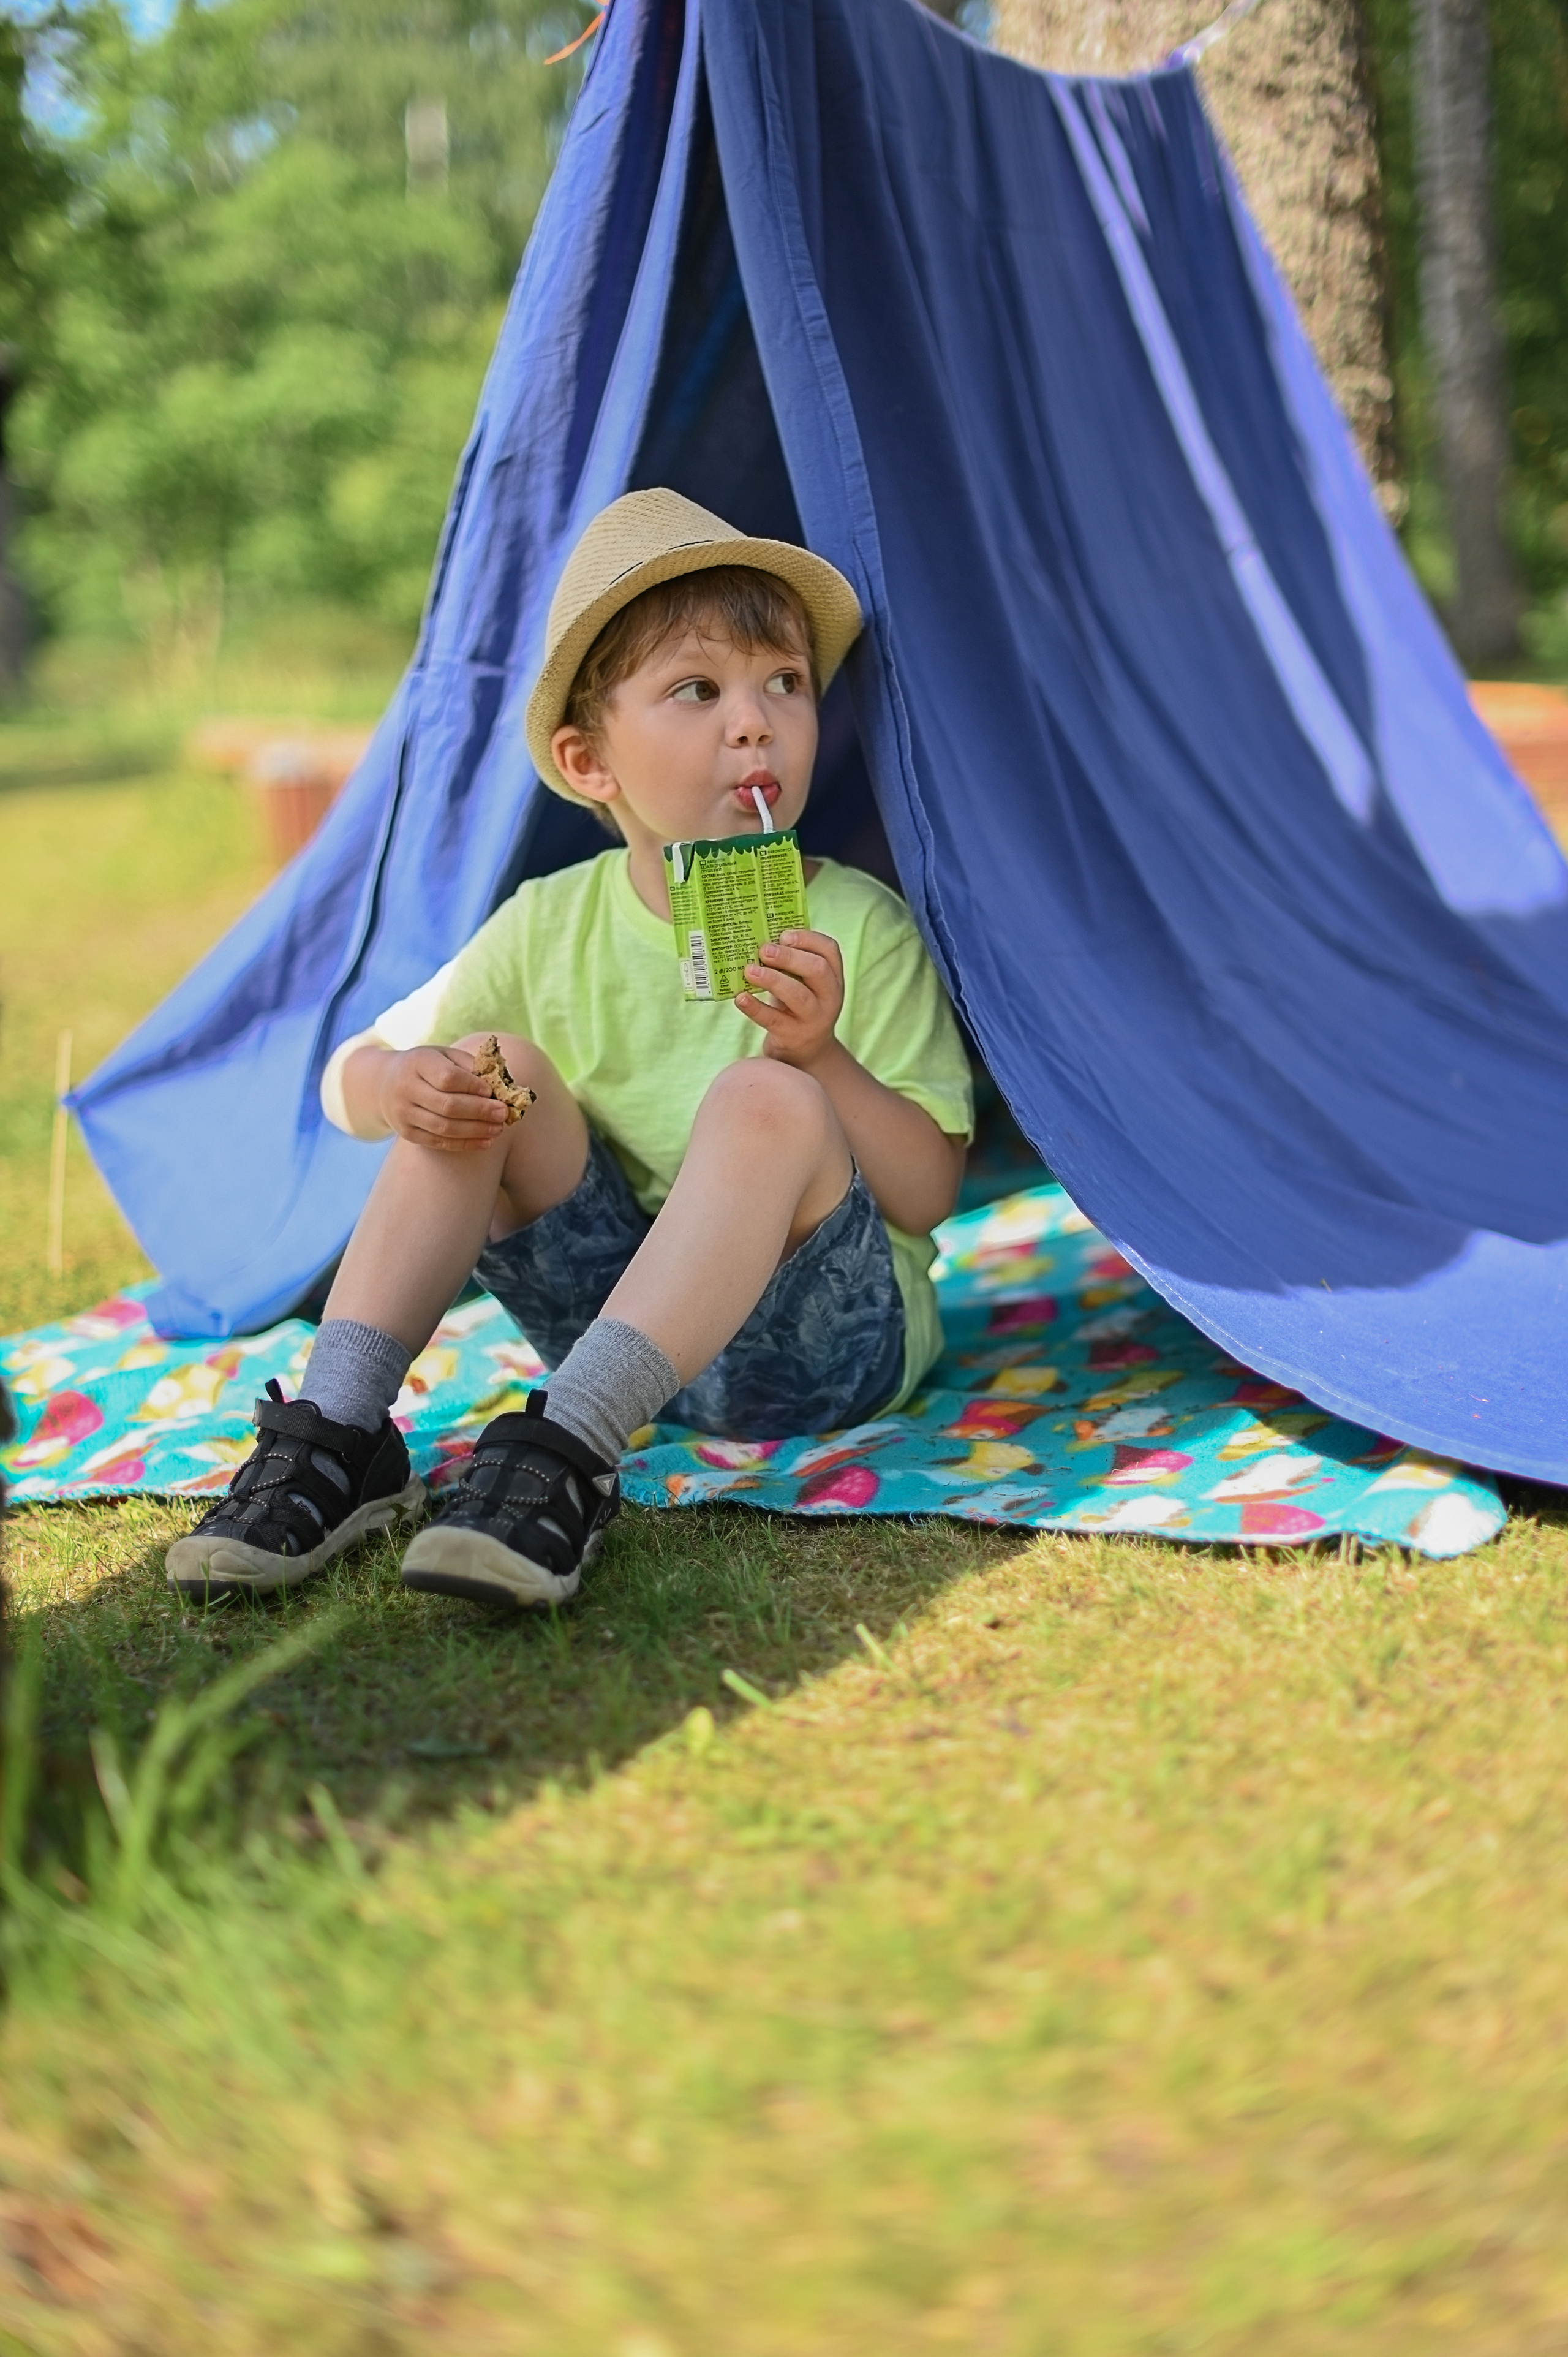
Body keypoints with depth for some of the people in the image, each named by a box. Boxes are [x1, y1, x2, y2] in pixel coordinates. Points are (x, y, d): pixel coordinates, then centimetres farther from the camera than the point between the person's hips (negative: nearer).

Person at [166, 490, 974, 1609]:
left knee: (767, 1100, -31)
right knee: (490, 1073, -13)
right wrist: (402, 1087, -16)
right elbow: (352, 1074, 9)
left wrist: (822, 1056, -30)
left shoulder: (857, 928, -9)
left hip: (816, 1343, -4)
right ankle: (336, 1436, -19)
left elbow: (927, 1195, -12)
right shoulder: (553, 926, 2)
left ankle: (570, 1454, -41)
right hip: (620, 1318, 4)